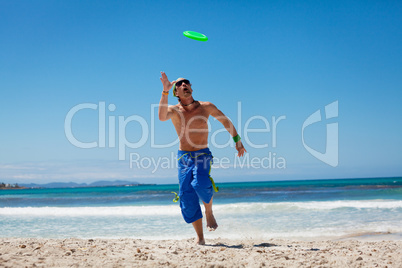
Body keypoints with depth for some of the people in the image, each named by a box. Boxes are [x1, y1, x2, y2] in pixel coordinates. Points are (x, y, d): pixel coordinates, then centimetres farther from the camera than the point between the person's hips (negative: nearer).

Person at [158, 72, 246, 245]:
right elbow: (162, 117, -27)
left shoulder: (206, 107, -1)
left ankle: (209, 213, 1)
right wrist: (165, 92, -31)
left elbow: (226, 121, 15)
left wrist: (237, 141, 17)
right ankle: (200, 237, 11)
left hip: (203, 155, -2)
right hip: (184, 157, 2)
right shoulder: (174, 110, -2)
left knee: (200, 184, -29)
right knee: (187, 198, -3)